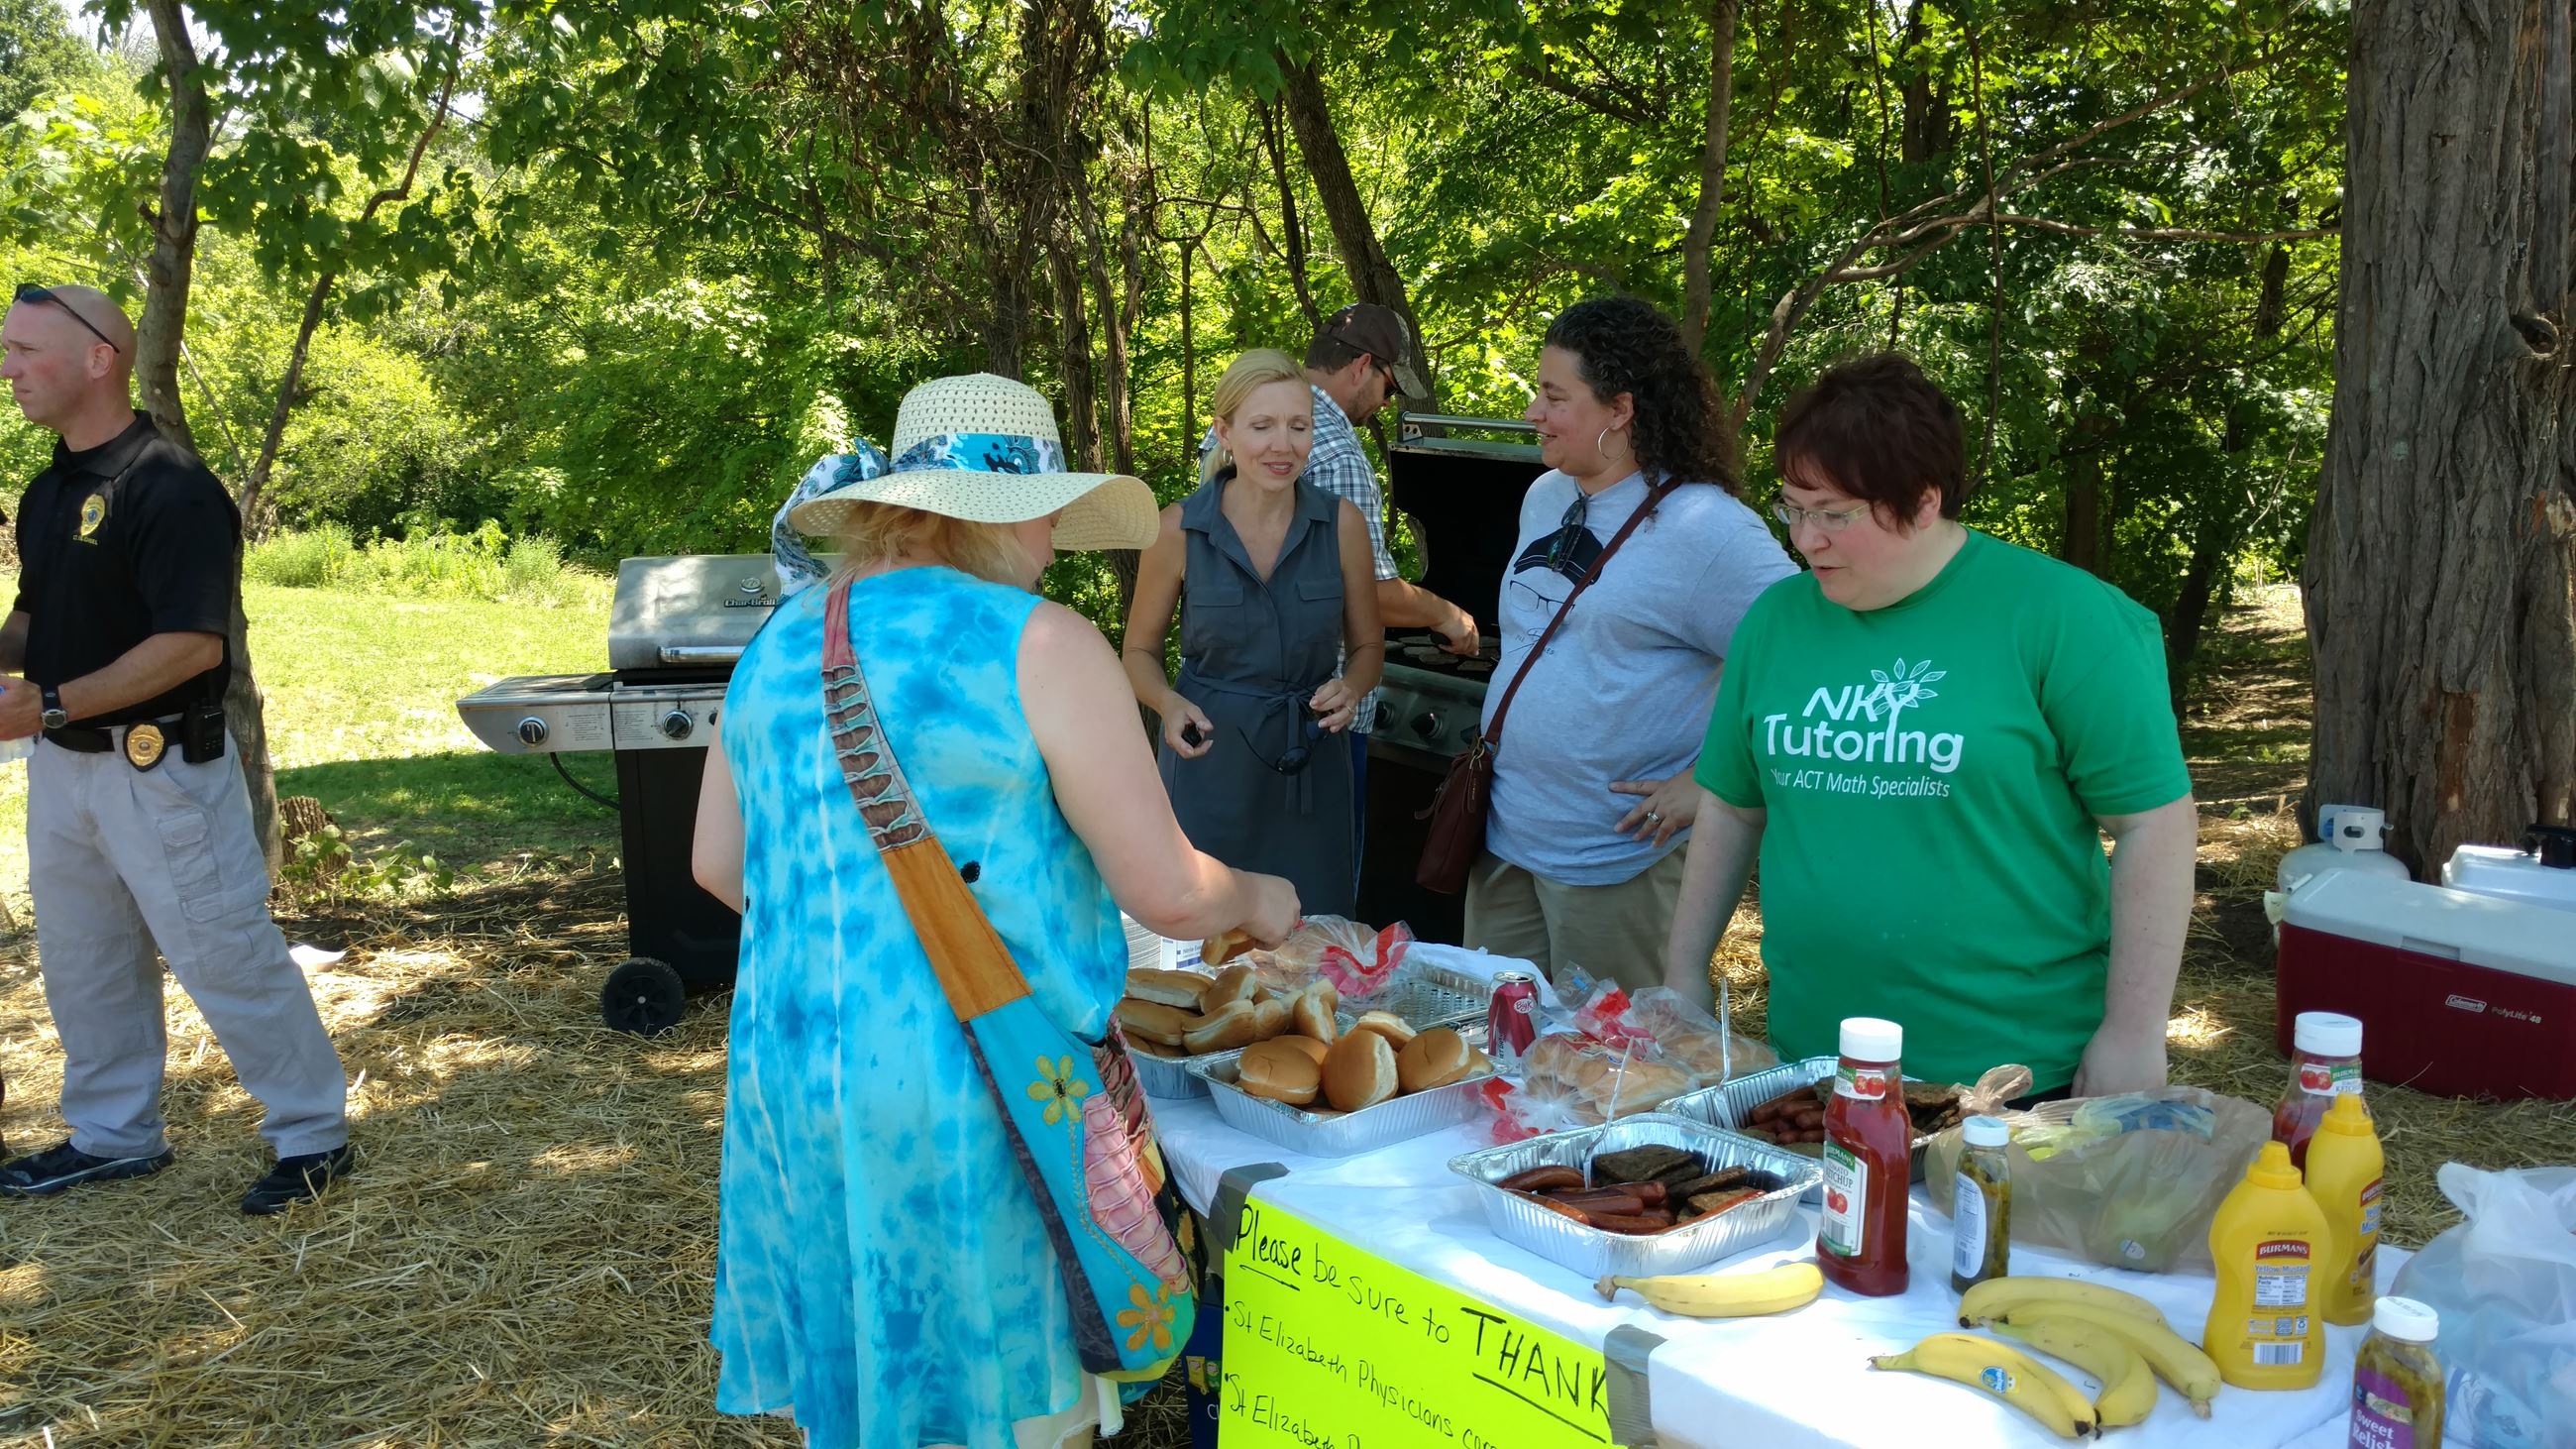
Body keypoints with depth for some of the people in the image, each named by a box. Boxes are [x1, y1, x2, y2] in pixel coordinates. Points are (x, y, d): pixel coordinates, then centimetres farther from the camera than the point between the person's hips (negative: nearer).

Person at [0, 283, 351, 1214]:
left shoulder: (170, 489, -18)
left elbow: (193, 644, -23)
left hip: (159, 765, -9)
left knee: (225, 954, -2)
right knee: (82, 961, 17)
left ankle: (314, 1133, 10)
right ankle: (112, 1136, 32)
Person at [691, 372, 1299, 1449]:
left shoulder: (780, 645, 6)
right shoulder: (1040, 649, -13)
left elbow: (716, 864, 14)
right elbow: (1165, 893, -12)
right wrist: (1256, 901, 8)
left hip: (791, 1069, 6)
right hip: (976, 1101, -6)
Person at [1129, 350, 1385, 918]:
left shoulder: (1342, 524, -3)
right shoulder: (1180, 528, -6)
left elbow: (1367, 646, 8)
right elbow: (1139, 651, 5)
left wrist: (1350, 688, -13)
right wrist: (1170, 704, -15)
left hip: (1311, 770, 1)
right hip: (1209, 767, -1)